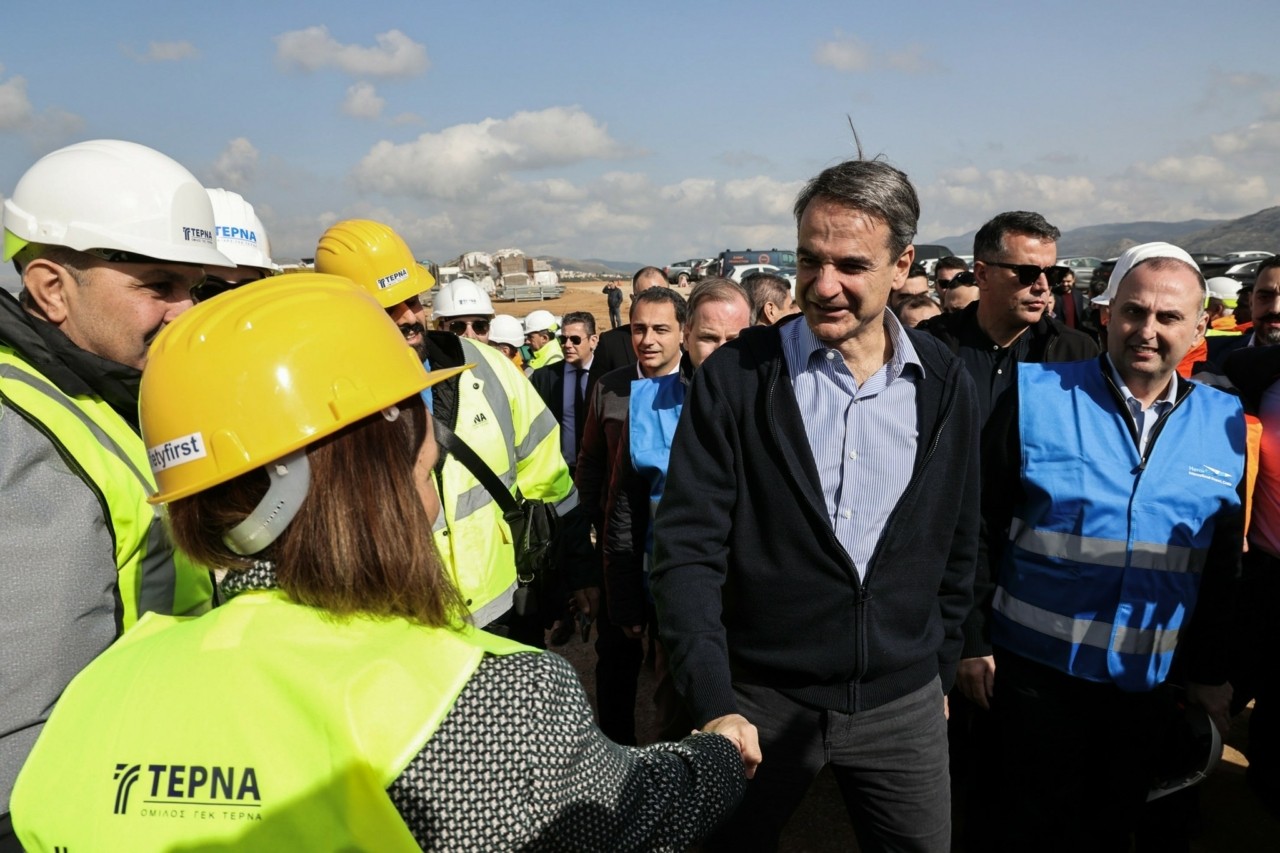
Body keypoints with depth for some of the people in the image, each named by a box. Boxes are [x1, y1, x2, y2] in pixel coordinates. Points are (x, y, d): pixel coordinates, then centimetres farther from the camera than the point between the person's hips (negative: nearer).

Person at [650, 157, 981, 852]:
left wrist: (940, 674, 13)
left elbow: (956, 545, 9)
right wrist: (713, 703, -19)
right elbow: (687, 549, -13)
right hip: (761, 700, -2)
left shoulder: (945, 385, -1)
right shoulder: (735, 376, -11)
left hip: (904, 706, 2)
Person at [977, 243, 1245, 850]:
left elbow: (1222, 567, 8)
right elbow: (980, 526, -8)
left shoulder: (1225, 425, 0)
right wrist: (971, 640, -7)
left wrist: (1209, 671, 11)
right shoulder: (1036, 397, -11)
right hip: (1038, 669, -3)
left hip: (1148, 684, 3)